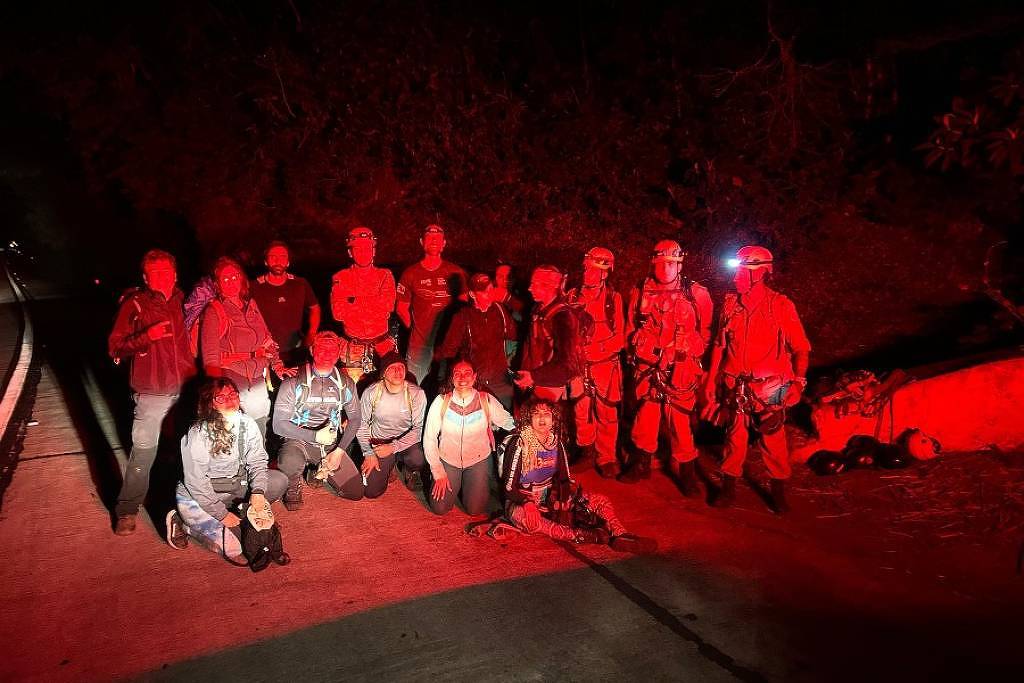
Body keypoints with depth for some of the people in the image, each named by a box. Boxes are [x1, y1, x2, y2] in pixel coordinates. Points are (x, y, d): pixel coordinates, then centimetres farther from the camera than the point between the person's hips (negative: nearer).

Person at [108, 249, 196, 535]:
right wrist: (147, 336, -21)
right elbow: (115, 349, -7)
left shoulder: (182, 302, 9)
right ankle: (126, 512, 12)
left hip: (186, 389, 4)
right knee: (143, 453, -3)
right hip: (152, 394, -4)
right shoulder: (134, 305, -3)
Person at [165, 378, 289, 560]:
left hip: (236, 485, 6)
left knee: (279, 481, -8)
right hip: (196, 495, -6)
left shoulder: (247, 424, -7)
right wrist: (221, 514, -18)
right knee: (235, 549, -16)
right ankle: (183, 522, 4)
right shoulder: (198, 434, -23)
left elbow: (257, 461, 0)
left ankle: (238, 511, 7)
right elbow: (196, 482, -21)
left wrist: (258, 491, -17)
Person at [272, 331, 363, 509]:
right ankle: (294, 488, -2)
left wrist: (339, 451, -6)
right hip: (299, 441, -4)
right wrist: (315, 436, -20)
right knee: (289, 462, -39)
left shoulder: (346, 383, 1)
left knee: (356, 493, -4)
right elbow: (279, 425, -12)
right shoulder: (293, 383, -11)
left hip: (332, 445, 4)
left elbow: (354, 420, 7)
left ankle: (322, 470, 25)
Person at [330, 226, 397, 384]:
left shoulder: (385, 276, 7)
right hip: (353, 345, 0)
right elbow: (338, 312, -7)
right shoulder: (340, 278, 6)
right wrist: (373, 305, -8)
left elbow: (388, 306, -11)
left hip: (382, 343, 0)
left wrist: (353, 301, -9)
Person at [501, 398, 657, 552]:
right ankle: (580, 535, -40)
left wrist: (563, 501, -15)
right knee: (529, 516, -42)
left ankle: (620, 535, -32)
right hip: (523, 501, -6)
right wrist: (530, 502, -31)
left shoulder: (556, 442, 1)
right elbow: (509, 488, -15)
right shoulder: (520, 444, -14)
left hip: (551, 498, 6)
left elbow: (564, 479, 5)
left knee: (601, 500, -7)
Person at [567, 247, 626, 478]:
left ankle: (606, 458, 14)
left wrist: (595, 348, -15)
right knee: (581, 410, 10)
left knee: (607, 413, 1)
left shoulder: (613, 298, -1)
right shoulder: (573, 296, 5)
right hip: (579, 364, 2)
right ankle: (586, 449, 31)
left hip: (606, 365, -2)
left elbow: (619, 338, -3)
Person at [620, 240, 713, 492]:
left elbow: (706, 330, 6)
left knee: (680, 419, -2)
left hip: (681, 370, -2)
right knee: (645, 415, 10)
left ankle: (686, 470, 14)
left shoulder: (697, 294, -4)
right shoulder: (640, 292, 4)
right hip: (647, 368, 3)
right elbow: (632, 329, 17)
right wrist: (637, 356, 18)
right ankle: (642, 464, 27)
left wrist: (691, 356, 6)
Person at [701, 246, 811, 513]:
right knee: (734, 437, 9)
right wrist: (711, 380, 9)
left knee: (773, 440, 5)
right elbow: (720, 345, 10)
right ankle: (728, 488, 22)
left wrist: (798, 382, -10)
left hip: (769, 388, -3)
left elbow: (801, 347, -3)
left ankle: (779, 491, 23)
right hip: (735, 386, 3)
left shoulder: (780, 305, -8)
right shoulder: (730, 304, 2)